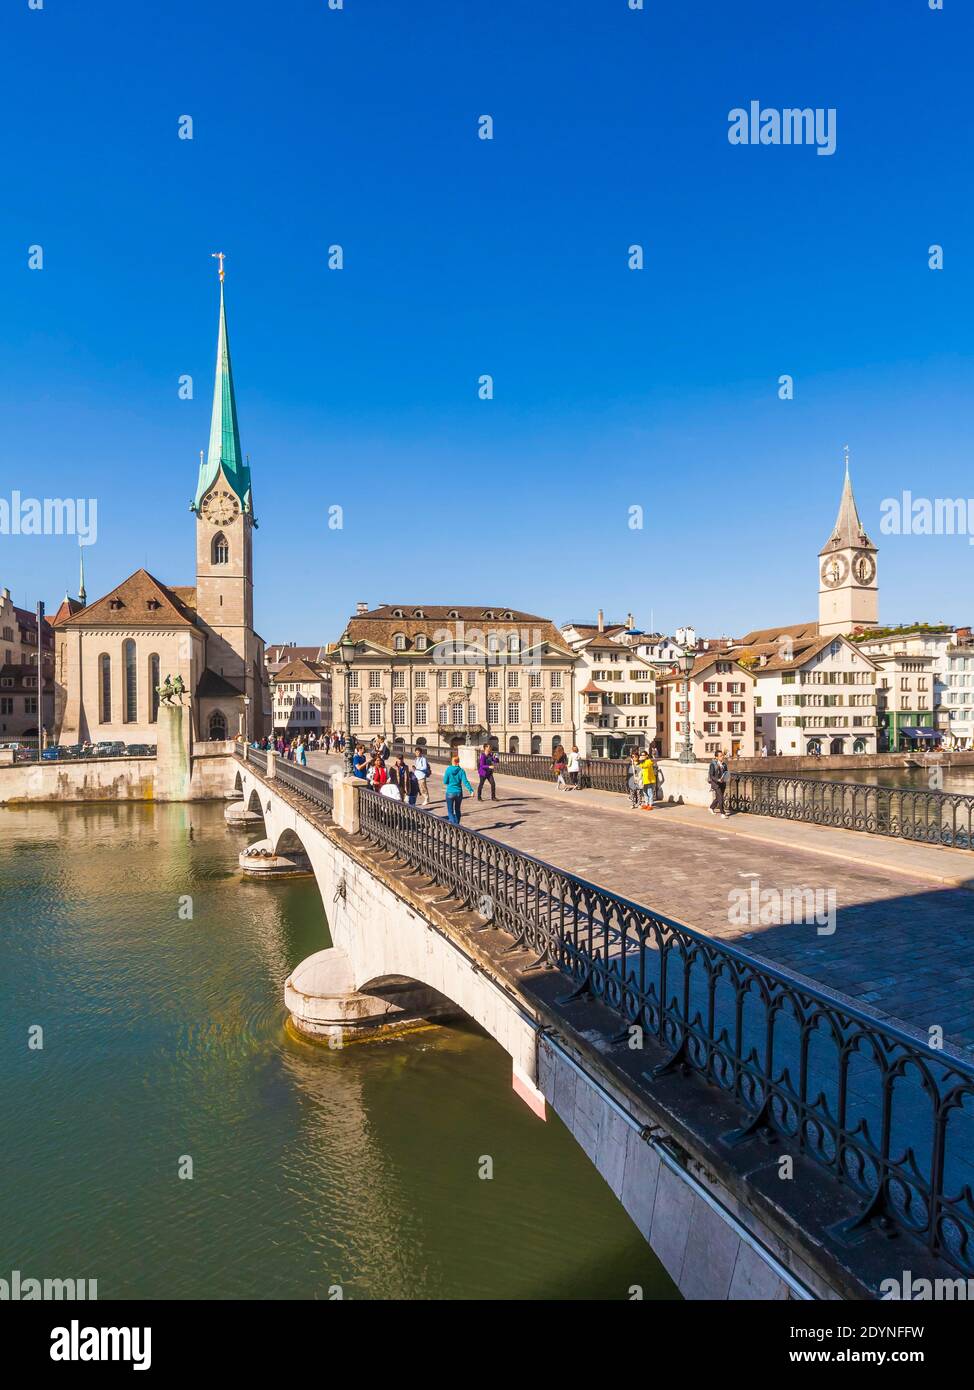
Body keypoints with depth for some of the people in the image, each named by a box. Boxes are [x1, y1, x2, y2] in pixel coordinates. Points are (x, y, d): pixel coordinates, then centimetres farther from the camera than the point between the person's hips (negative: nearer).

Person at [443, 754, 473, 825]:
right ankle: (457, 824, 28)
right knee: (457, 810, 20)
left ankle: (453, 823, -15)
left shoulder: (448, 770, -9)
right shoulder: (461, 771, -5)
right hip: (459, 793, 3)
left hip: (450, 793, -2)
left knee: (450, 811, 3)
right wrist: (471, 790, -17)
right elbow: (465, 782, -15)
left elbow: (445, 782, -4)